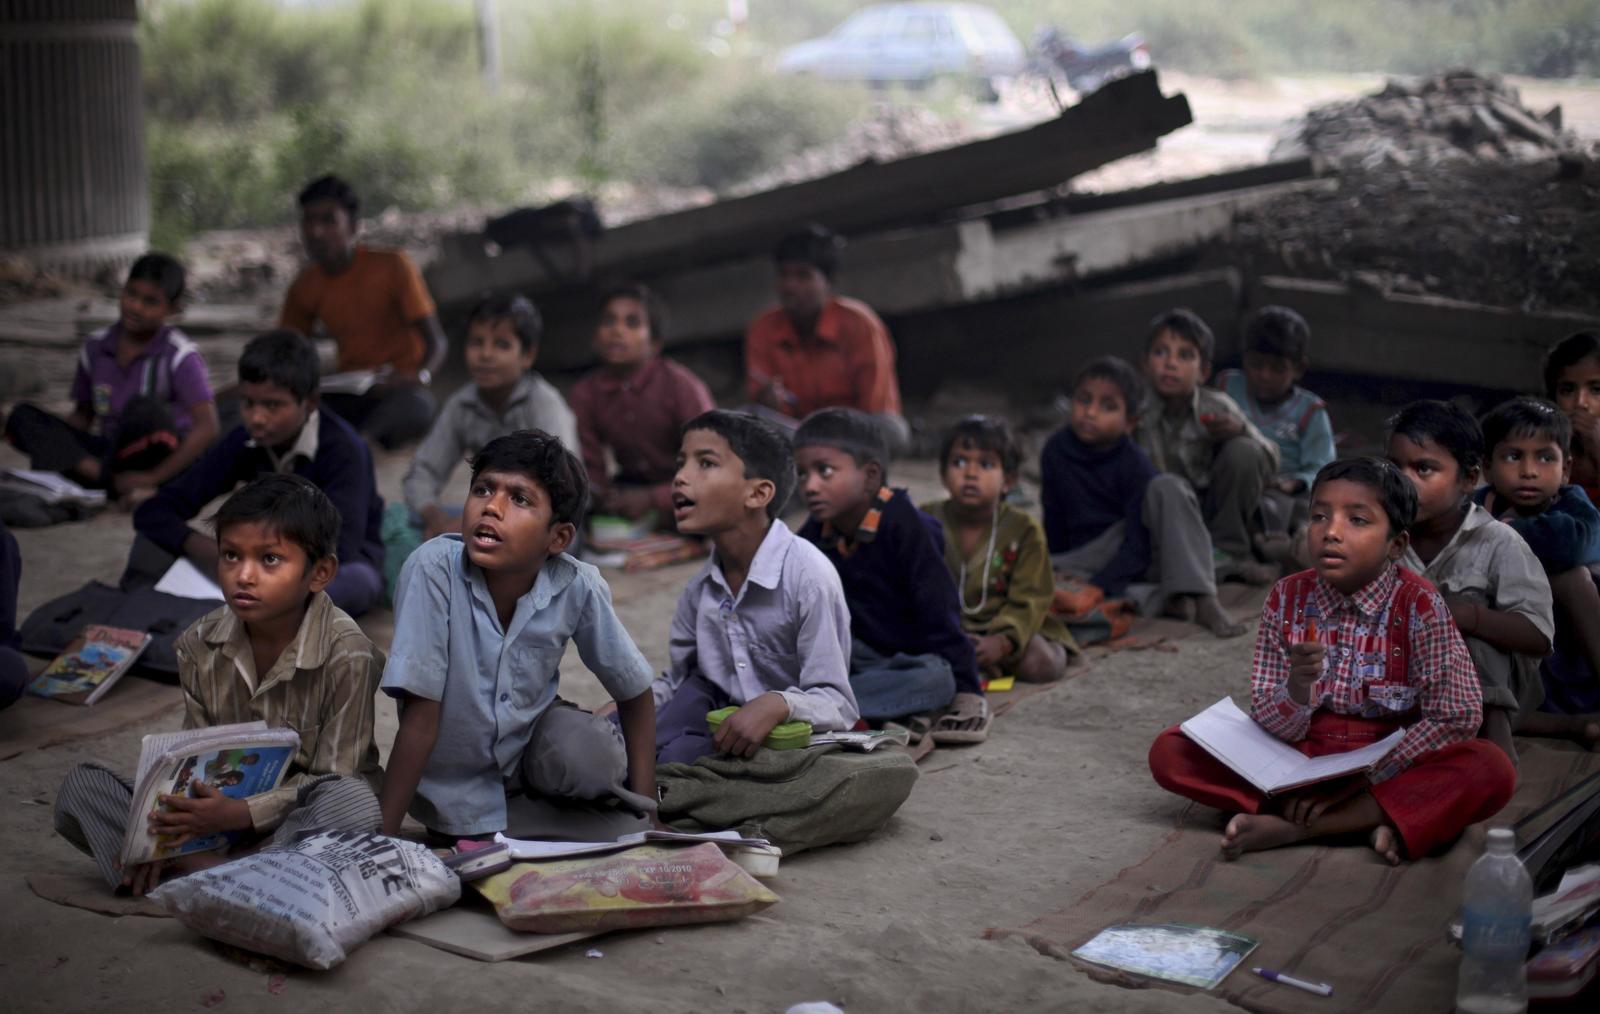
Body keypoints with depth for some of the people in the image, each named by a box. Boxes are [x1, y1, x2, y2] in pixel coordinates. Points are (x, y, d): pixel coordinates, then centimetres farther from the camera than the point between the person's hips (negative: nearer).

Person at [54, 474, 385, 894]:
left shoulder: (347, 655, -18)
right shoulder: (201, 644, -3)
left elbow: (335, 777, -17)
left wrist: (241, 813, -29)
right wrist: (176, 824, -18)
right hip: (223, 801, 5)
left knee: (356, 804, -39)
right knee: (80, 788, -10)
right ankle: (204, 865, -28)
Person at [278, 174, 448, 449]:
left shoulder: (392, 266, -6)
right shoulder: (304, 287, 6)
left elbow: (436, 340, -7)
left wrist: (419, 377, -29)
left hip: (400, 393, -4)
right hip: (347, 396, 4)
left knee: (418, 406, -41)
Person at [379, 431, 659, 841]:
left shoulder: (577, 587, -19)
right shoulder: (433, 570, -27)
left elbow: (634, 692, -4)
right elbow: (421, 717, -23)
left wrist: (643, 810, -8)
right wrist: (382, 837, -23)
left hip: (533, 745, 1)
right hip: (457, 794, -1)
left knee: (587, 753, -28)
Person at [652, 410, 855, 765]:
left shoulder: (808, 575, -20)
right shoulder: (701, 586, 2)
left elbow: (838, 705, -21)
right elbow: (676, 680, 14)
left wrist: (778, 705, -40)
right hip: (727, 714, 6)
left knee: (679, 755, -25)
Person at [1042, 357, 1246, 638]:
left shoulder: (1134, 464, -17)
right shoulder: (1056, 451, -5)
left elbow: (1138, 544, -22)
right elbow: (1054, 519, 6)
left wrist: (1094, 588, -29)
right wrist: (1057, 570, 7)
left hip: (1141, 553, -3)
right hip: (1090, 557, 4)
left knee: (1167, 487, -31)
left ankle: (1203, 599, -37)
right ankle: (1164, 601, -29)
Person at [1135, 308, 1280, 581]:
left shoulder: (1218, 408, -4)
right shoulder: (1136, 418, -9)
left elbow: (1270, 466, 0)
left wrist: (1243, 431, -19)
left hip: (1223, 517, 3)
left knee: (1242, 451, -19)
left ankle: (1230, 551, -8)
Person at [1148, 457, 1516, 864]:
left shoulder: (1418, 605, -10)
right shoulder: (1287, 598, -4)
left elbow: (1456, 717, -14)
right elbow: (1271, 727, -4)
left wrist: (1365, 779, -20)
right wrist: (1297, 687, -28)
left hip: (1390, 765, -2)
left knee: (1492, 771, -32)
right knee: (1169, 752, -16)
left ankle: (1292, 827, -28)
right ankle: (1367, 818, -20)